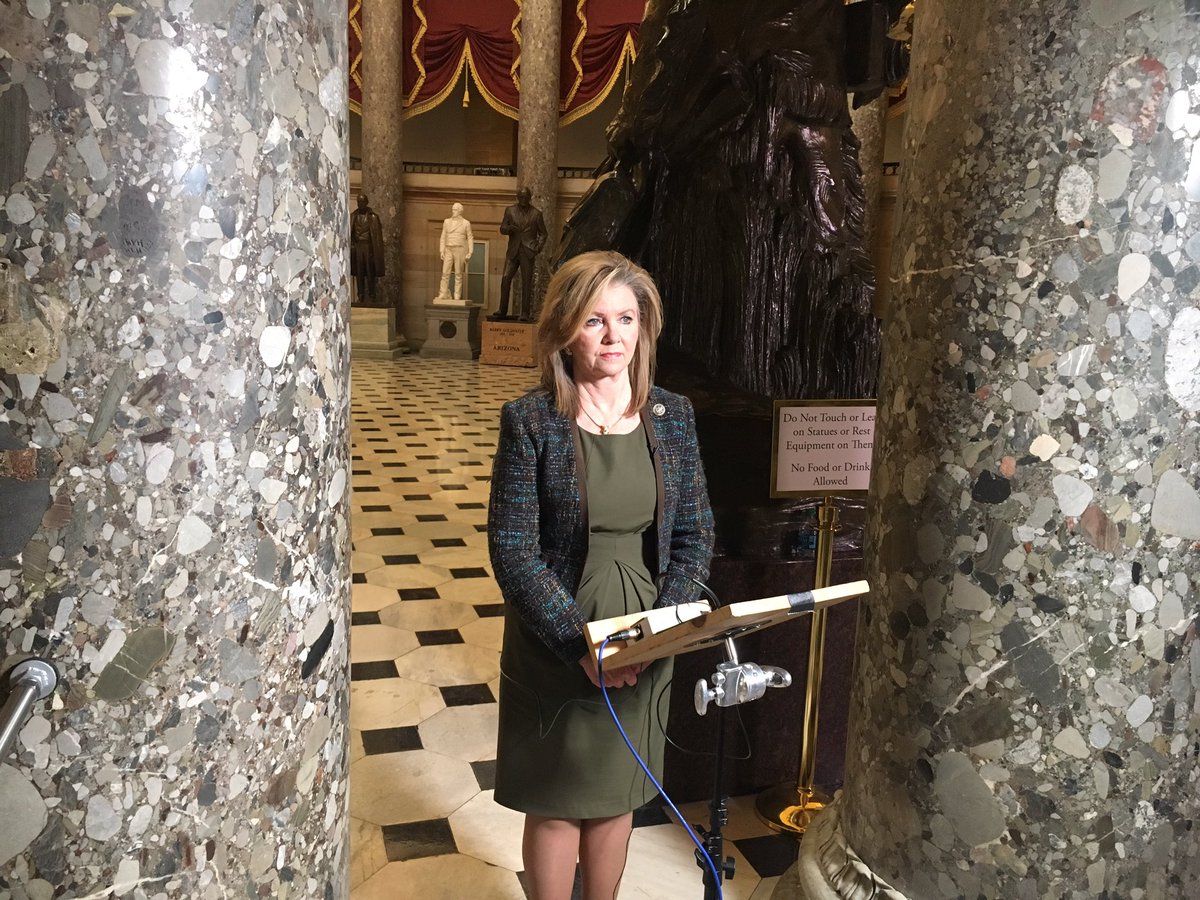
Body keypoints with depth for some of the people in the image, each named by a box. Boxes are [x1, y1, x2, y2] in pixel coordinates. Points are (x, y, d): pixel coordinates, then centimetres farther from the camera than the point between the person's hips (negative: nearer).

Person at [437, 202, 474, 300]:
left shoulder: (466, 223, 3)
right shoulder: (447, 222, 10)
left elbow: (470, 238, 4)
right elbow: (443, 237, 10)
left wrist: (470, 252, -6)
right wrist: (441, 251, 1)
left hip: (459, 250, -2)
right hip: (448, 250, 2)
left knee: (458, 274, -1)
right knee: (445, 273, -6)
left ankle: (457, 297, 1)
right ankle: (443, 295, -5)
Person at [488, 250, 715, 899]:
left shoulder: (671, 416, -1)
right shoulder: (530, 421, -12)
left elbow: (694, 536, 1)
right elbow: (512, 550, -14)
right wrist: (582, 646, -19)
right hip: (553, 651, -3)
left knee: (616, 797, 19)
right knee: (555, 804, 13)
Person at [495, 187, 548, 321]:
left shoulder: (536, 213, 5)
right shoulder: (510, 210, 9)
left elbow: (543, 233, 9)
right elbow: (502, 229, 9)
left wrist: (538, 247, -6)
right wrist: (509, 228, -14)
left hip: (528, 252, -2)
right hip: (513, 251, 2)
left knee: (527, 283, -2)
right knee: (505, 279, -7)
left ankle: (525, 314, 1)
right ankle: (502, 311, 0)